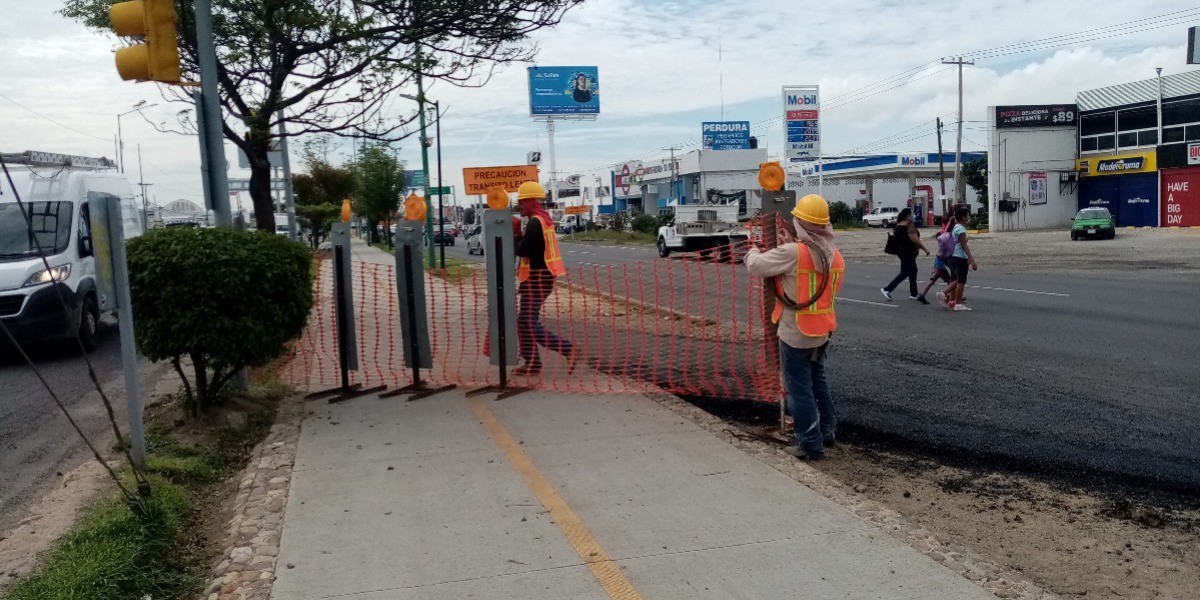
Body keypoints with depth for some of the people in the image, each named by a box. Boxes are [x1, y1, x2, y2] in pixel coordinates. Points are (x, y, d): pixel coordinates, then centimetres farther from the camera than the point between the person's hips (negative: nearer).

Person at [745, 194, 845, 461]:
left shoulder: (792, 252, -22)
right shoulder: (835, 256, 2)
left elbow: (756, 266, -15)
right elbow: (829, 290, 11)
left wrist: (753, 253, 7)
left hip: (795, 334, -7)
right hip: (822, 331, 7)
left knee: (799, 388, 3)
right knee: (818, 380, 25)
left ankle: (811, 445, 8)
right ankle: (827, 429, 36)